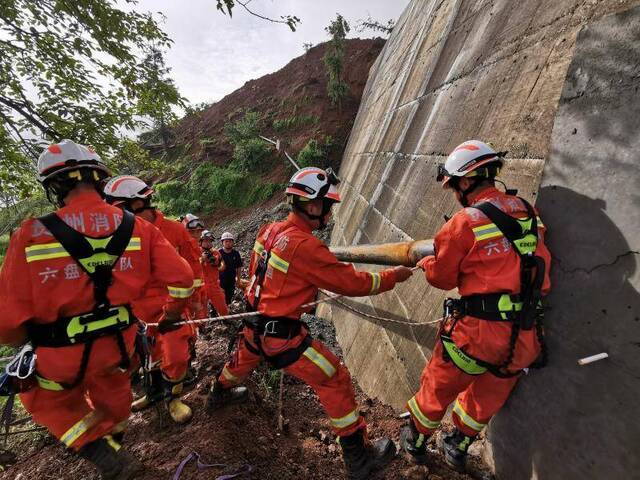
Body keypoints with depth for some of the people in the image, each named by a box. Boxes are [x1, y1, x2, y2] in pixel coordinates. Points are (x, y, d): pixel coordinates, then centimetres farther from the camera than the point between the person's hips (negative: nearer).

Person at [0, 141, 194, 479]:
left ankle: (102, 452, 17)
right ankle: (112, 438, 57)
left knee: (45, 400, 29)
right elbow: (181, 279, -11)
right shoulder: (137, 228, -13)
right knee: (111, 389, 33)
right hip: (120, 343, 3)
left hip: (64, 355, -3)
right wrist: (170, 314, 9)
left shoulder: (32, 234, -21)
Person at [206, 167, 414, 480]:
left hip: (255, 323, 8)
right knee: (335, 382, 4)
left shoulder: (269, 231, -2)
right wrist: (393, 276, -6)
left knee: (243, 360, 36)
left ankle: (219, 395, 66)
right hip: (282, 335, -8)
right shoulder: (305, 245, -26)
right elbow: (351, 282, -19)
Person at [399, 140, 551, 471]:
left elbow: (442, 277, -5)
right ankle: (459, 447, 47)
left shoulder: (464, 223, -16)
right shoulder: (528, 213, 3)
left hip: (479, 330, -5)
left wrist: (424, 263, 15)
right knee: (489, 395, 26)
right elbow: (540, 268, 10)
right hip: (525, 336, 6)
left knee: (439, 386, 19)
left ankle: (416, 440, 42)